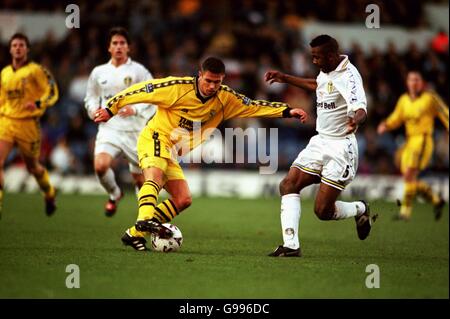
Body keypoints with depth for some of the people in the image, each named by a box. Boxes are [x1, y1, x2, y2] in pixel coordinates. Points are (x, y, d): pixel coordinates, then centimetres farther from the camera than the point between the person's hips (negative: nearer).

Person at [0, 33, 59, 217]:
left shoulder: (36, 70, -5)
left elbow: (52, 93, -8)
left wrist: (38, 104, -25)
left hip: (28, 124, -4)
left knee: (32, 166, 11)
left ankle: (50, 195, 40)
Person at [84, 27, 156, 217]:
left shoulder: (138, 71, -1)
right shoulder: (98, 72, 10)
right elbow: (91, 97, 24)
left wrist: (136, 110, -20)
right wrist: (93, 110, 2)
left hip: (134, 131, -2)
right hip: (108, 128, 2)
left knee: (139, 176, 5)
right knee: (100, 166, -24)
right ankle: (114, 194, 7)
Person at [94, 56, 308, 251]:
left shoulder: (225, 99, 0)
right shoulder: (178, 87, -17)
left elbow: (253, 107, 6)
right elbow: (141, 90, -10)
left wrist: (287, 112, -2)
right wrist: (111, 109, -6)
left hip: (170, 154, 7)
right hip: (154, 139, -7)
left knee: (183, 199, -1)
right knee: (155, 176, -35)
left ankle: (135, 234, -1)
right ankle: (145, 219, -57)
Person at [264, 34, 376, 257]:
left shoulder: (348, 76, -20)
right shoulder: (326, 71, 7)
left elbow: (361, 108, -36)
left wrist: (355, 120, -59)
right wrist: (285, 78, 37)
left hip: (340, 147, -9)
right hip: (319, 142, 9)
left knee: (323, 210, -9)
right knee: (288, 185, -8)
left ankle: (359, 209, 22)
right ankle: (291, 245, -9)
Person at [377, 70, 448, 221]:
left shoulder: (430, 98, -4)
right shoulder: (404, 100, 12)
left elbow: (445, 115, 2)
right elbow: (396, 119, 19)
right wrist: (385, 125, -1)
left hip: (423, 140, -7)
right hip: (409, 141, 7)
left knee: (409, 174, -21)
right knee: (411, 181, 4)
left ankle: (405, 211, -18)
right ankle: (436, 200, 25)